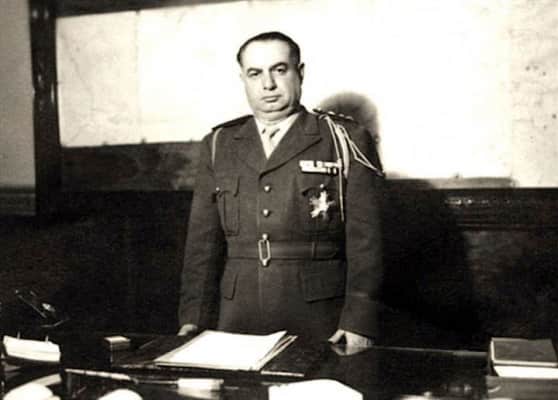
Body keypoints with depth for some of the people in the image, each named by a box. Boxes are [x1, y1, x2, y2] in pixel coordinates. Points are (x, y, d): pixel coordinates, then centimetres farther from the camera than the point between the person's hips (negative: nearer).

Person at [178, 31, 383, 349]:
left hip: (320, 326, -2)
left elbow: (364, 239, -6)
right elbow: (203, 239, 7)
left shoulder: (346, 141, -1)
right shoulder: (219, 145, 9)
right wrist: (195, 317, -2)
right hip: (236, 324, 3)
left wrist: (359, 322, -14)